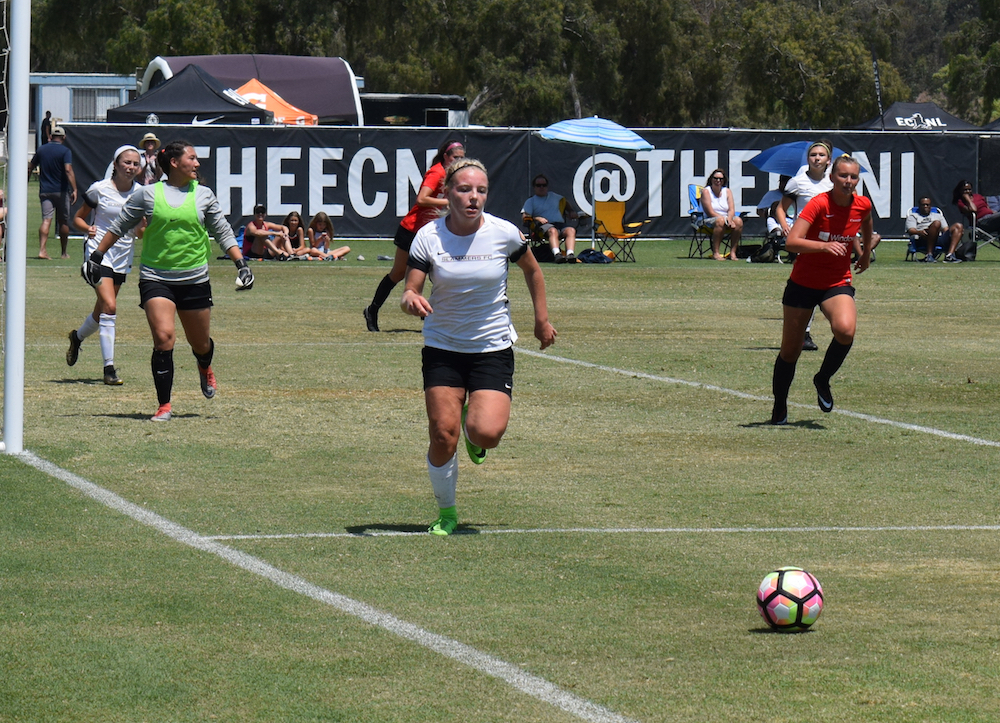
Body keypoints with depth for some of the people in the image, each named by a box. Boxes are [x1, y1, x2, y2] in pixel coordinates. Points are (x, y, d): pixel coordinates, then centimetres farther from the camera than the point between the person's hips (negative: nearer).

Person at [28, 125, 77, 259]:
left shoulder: (41, 150, 7)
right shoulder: (65, 151, -6)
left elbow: (30, 168, 13)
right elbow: (68, 170, -19)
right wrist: (74, 189, -23)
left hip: (45, 191, 3)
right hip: (61, 191, -3)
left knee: (46, 220, -6)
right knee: (63, 221, 11)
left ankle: (42, 249, -24)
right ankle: (64, 252, 19)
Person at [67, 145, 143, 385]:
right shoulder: (99, 190, -8)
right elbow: (78, 218, 2)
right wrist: (88, 228, -19)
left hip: (123, 256, 5)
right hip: (99, 253, -5)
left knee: (102, 311, 14)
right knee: (109, 306, -20)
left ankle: (77, 337, 46)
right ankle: (109, 367, -17)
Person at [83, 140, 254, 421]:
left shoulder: (204, 195, 4)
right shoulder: (148, 194, -1)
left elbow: (223, 232, 12)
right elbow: (119, 226, 10)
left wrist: (241, 263, 2)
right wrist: (96, 257, 10)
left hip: (195, 279, 2)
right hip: (155, 278, -2)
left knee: (200, 343, 11)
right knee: (163, 338, -17)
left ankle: (205, 369, 50)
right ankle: (164, 405, -6)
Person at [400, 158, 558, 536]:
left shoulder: (504, 233, -9)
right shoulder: (428, 237, -9)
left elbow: (532, 270, 10)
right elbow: (410, 289, -10)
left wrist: (542, 319, 12)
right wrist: (410, 299, -34)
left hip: (493, 347, 0)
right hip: (442, 347, 1)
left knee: (487, 432, -18)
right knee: (443, 434, -9)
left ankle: (473, 422, 22)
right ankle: (446, 512, 14)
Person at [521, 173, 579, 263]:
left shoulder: (555, 197, 33)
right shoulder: (530, 201, 20)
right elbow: (524, 217, 7)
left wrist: (572, 212, 20)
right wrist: (537, 218, -10)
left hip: (561, 223, 3)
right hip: (545, 225, -3)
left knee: (571, 230, -32)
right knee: (553, 231, -40)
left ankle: (570, 254, -51)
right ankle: (557, 254, -60)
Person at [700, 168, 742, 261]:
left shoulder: (727, 191, 12)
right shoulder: (706, 192, -3)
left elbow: (731, 209, 1)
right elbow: (710, 212, -12)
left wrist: (729, 219, -21)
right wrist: (724, 219, -23)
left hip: (726, 218, 5)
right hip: (710, 220, -5)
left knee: (738, 221, -26)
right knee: (720, 221, -39)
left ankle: (733, 252, -25)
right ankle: (715, 253, -39)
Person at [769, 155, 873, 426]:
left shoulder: (863, 205, -5)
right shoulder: (819, 204, -19)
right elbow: (791, 242, -30)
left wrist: (866, 253, 31)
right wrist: (825, 245, -43)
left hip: (838, 284, 2)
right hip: (803, 283, -2)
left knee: (846, 329, -29)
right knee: (790, 351, 6)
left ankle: (823, 380, -2)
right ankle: (779, 408, 29)